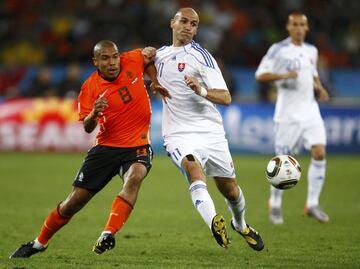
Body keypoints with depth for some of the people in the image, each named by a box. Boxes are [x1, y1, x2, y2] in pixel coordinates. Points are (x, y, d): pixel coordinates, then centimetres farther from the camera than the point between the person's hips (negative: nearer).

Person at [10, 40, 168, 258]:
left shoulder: (132, 61, -3)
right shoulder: (90, 87, -7)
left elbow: (150, 56, 20)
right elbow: (87, 128, -11)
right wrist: (93, 114, -31)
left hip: (138, 147, 0)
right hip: (106, 148, 0)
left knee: (134, 177, -35)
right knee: (75, 201, 2)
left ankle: (108, 234, -38)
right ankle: (40, 243, 23)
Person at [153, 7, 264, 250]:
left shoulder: (200, 56, -4)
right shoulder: (161, 55, 13)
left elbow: (226, 97, -13)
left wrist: (202, 90, -32)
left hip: (210, 131, -2)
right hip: (180, 134, 2)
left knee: (230, 189, 8)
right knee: (194, 171, -29)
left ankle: (240, 224, 40)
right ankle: (214, 221, -52)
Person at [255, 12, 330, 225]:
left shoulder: (312, 51, 13)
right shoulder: (278, 50, -5)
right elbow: (260, 75, -9)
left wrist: (319, 87, 9)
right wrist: (283, 75, -24)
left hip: (311, 111, 5)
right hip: (288, 114, -5)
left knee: (319, 153, -9)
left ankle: (313, 204, -1)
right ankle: (275, 205, 17)